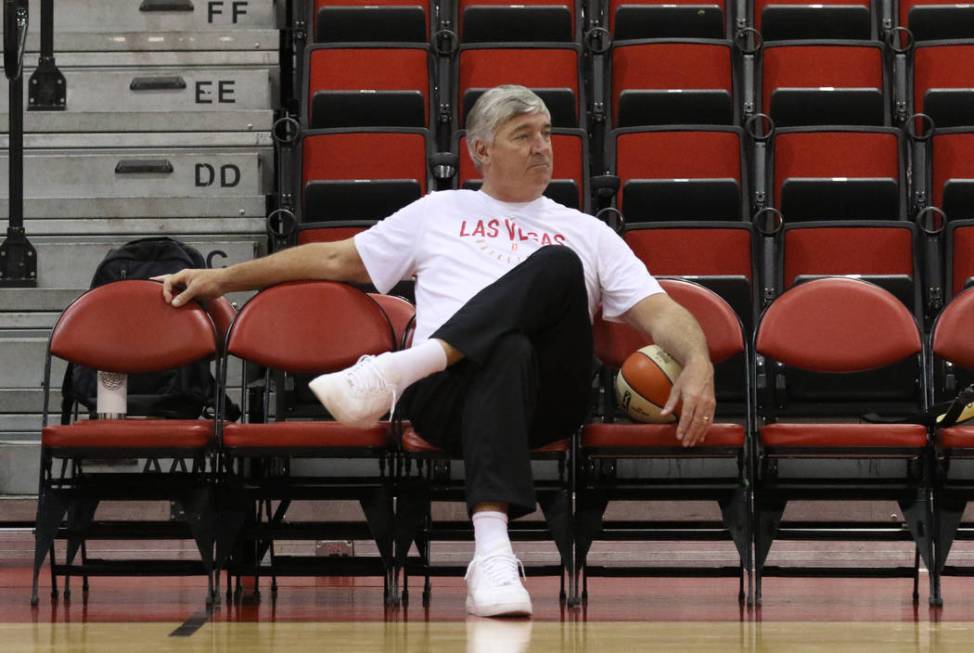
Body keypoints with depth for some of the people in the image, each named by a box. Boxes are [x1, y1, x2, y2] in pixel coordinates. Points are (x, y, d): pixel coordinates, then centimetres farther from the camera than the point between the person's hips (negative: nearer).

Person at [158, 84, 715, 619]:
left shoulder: (585, 233, 28)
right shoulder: (440, 213, 31)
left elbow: (660, 312, 17)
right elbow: (336, 259, 33)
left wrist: (699, 365, -6)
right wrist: (224, 278, 29)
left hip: (550, 396, 1)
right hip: (448, 393, -1)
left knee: (559, 265, -31)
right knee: (508, 352, -41)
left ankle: (392, 370, -42)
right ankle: (492, 553, -62)